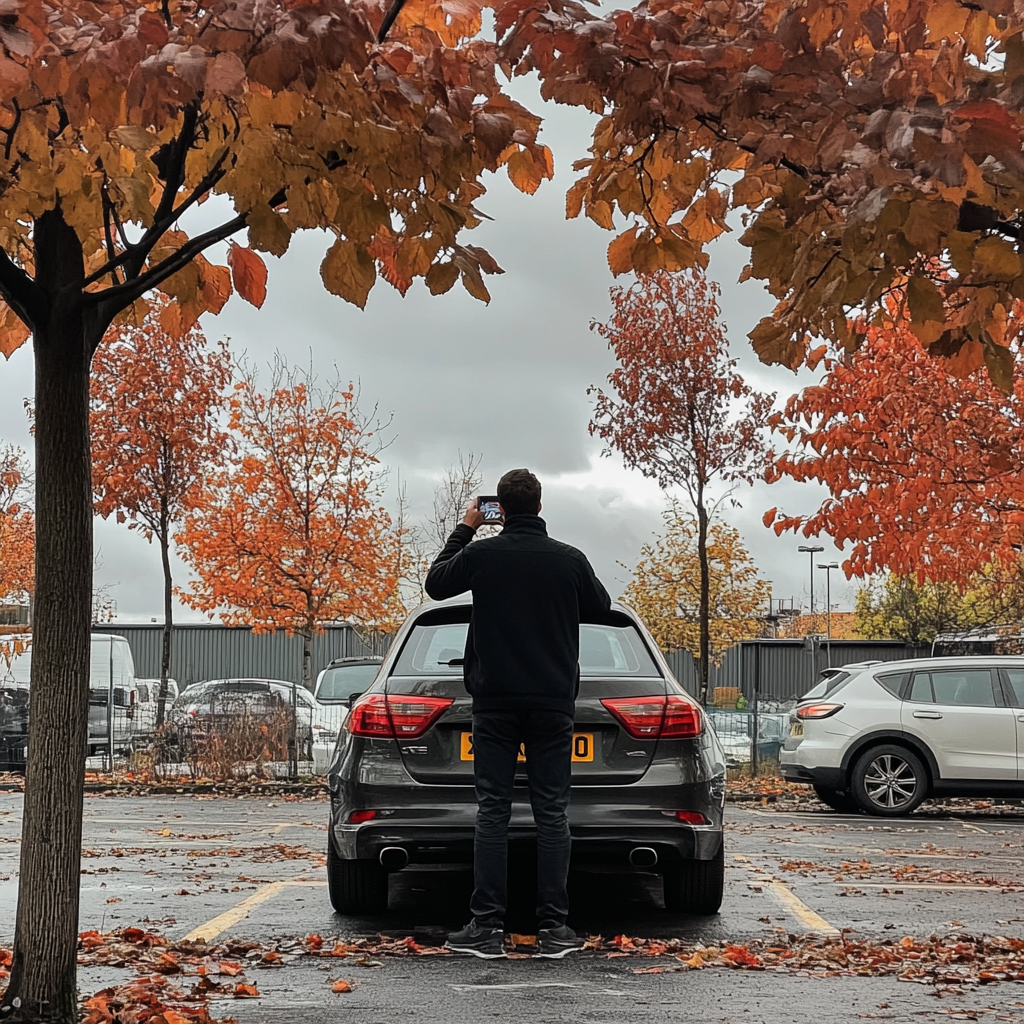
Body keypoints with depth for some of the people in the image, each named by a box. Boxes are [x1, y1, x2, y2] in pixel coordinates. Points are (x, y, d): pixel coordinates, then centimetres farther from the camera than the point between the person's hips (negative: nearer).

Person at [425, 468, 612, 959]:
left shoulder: (480, 555, -4)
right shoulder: (569, 559, -1)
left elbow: (435, 583, 14)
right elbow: (600, 607, 17)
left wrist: (463, 530, 21)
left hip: (494, 701, -1)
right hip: (553, 700, 1)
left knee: (492, 811, 2)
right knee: (552, 812, 3)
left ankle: (487, 927, 0)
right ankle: (553, 927, 2)